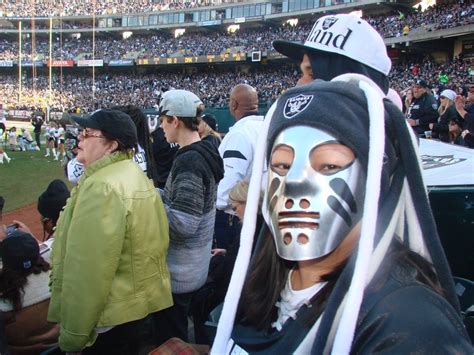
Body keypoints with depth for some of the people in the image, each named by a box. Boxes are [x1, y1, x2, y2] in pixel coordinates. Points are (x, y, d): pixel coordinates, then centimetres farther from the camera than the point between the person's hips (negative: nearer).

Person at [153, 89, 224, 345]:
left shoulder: (188, 160, -24)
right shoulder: (205, 153, 5)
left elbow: (183, 223, -28)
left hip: (178, 271, -9)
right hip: (193, 266, 9)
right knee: (179, 335, 25)